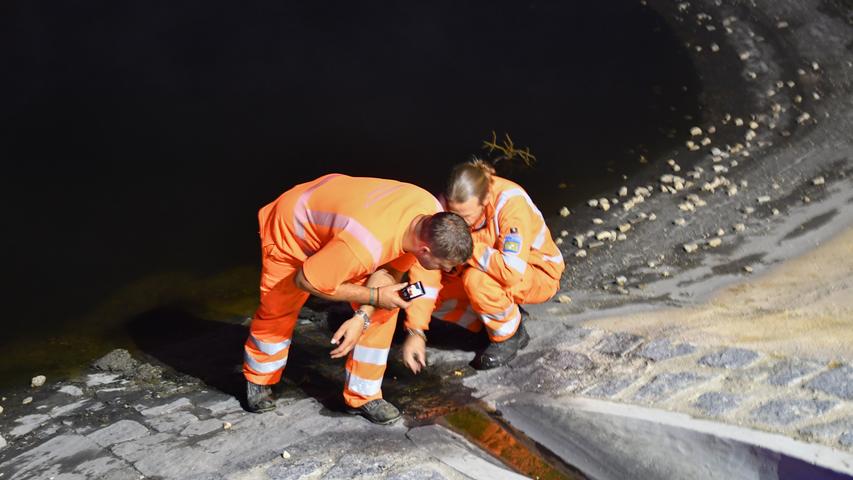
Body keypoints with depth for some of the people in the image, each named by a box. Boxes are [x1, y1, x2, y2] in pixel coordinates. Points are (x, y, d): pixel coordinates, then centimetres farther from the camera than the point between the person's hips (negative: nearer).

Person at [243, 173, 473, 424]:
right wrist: (373, 296, -26)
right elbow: (306, 280, -30)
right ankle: (258, 381, 42)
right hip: (290, 228, -6)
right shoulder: (364, 246, -46)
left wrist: (363, 317, -25)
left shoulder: (433, 216, -25)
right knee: (277, 313, 12)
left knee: (385, 306, -6)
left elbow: (392, 269, -12)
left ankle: (363, 396, 8)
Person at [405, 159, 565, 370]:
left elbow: (512, 271, -43)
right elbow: (426, 264, -20)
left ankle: (509, 334, -6)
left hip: (537, 273, -6)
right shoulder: (446, 207, -20)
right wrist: (416, 330, -27)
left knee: (476, 280, -34)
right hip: (491, 269, 6)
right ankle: (509, 314, 6)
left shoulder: (511, 204, -34)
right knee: (436, 296, -12)